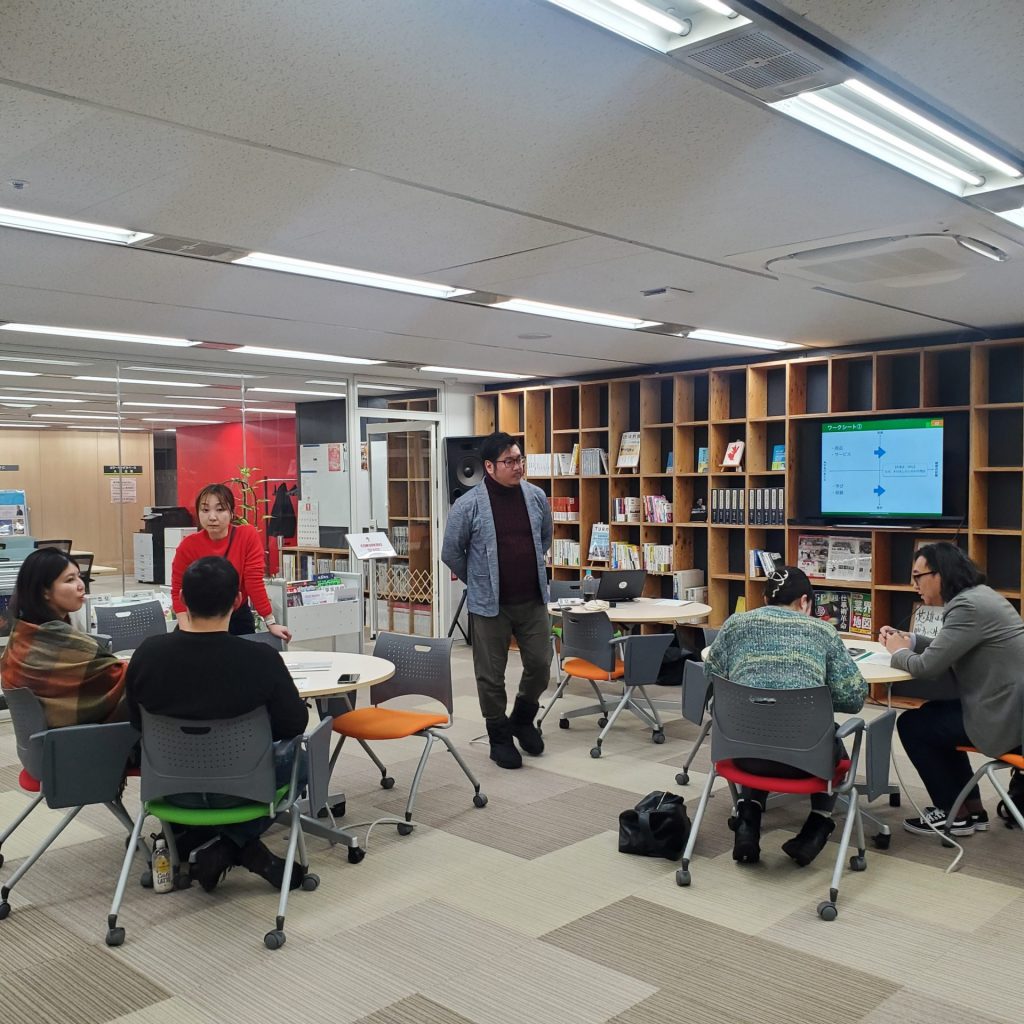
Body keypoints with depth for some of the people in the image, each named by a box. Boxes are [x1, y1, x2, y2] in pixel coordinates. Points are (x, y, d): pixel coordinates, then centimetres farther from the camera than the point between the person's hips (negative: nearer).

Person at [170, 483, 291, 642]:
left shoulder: (248, 536, -16)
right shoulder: (188, 545, -14)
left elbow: (254, 581, -14)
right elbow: (178, 590, -8)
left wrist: (271, 622, -16)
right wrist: (186, 630, -18)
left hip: (238, 618, 0)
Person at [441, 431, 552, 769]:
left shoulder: (536, 497, 0)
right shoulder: (468, 505, -12)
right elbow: (451, 553, -1)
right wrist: (479, 583, 7)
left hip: (533, 601, 4)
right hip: (489, 605, -3)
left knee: (540, 664, 8)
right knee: (491, 674, 5)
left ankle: (523, 719, 34)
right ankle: (499, 737, 24)